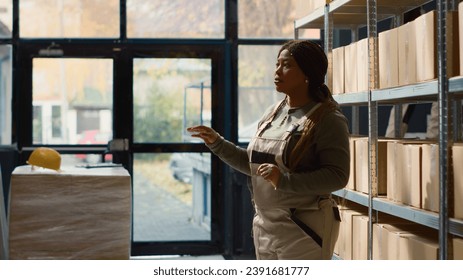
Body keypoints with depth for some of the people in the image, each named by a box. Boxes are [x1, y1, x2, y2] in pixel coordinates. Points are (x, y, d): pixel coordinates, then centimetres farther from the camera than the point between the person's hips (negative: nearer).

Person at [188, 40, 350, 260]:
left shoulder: (327, 119, -12)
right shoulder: (272, 114, 11)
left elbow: (337, 176, -20)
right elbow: (253, 164, 21)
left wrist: (284, 180, -27)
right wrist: (217, 143, 11)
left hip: (304, 231, -8)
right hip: (265, 227, 8)